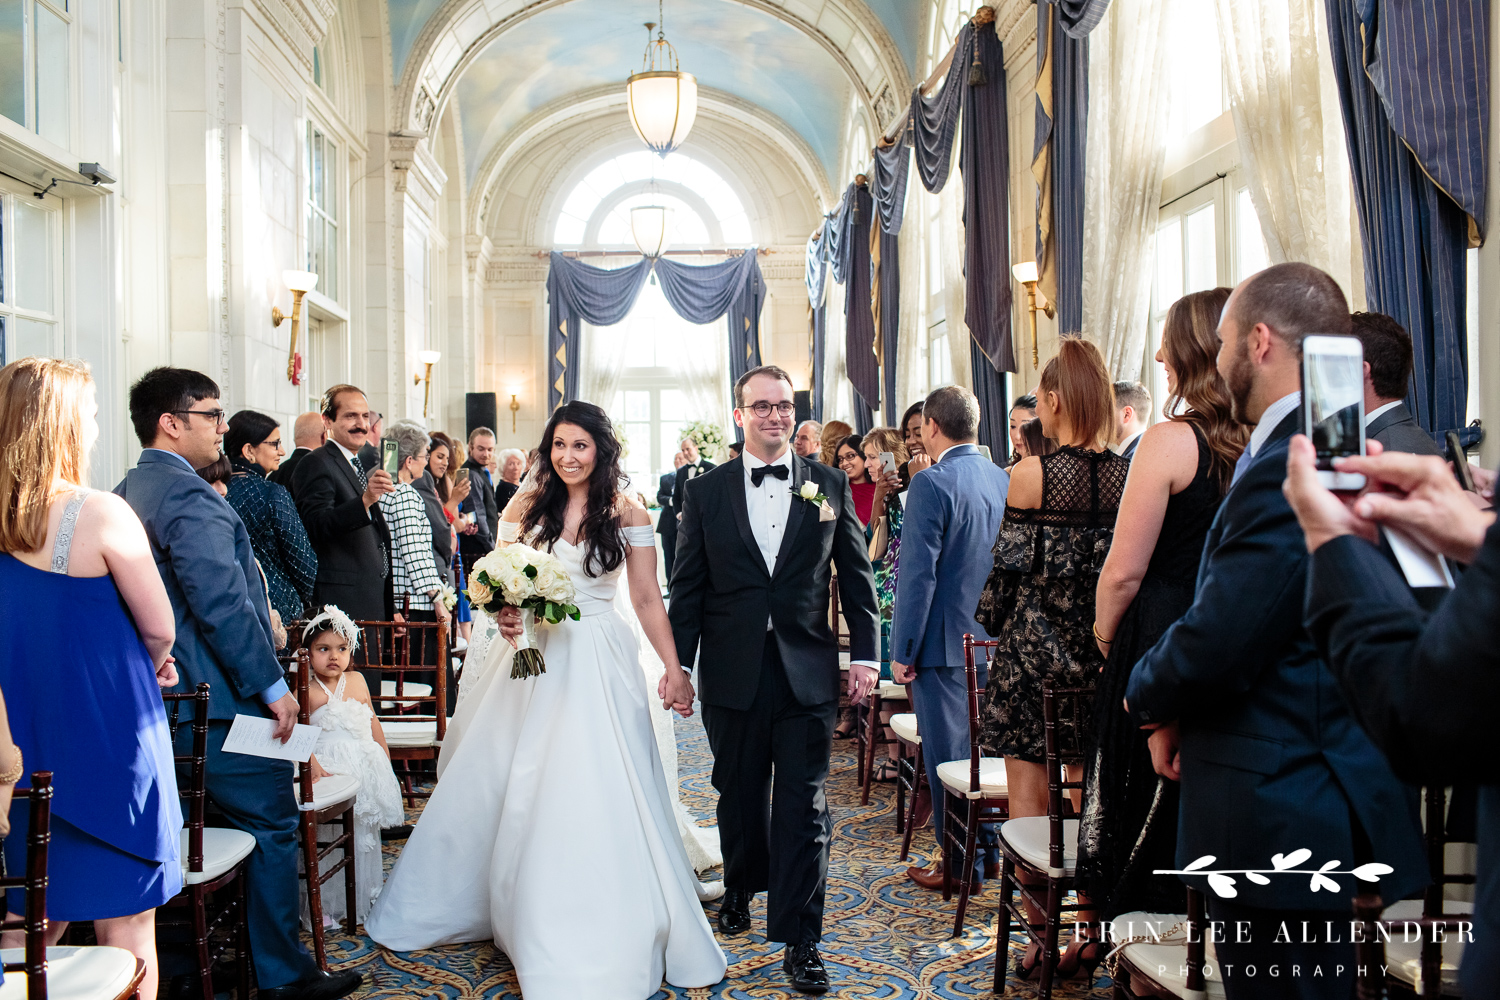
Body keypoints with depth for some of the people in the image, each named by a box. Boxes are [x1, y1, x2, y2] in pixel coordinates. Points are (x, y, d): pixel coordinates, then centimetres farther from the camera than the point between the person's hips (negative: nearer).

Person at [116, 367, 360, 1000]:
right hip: (221, 703, -10)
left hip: (165, 703, 10)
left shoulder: (125, 493, 13)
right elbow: (222, 604, -23)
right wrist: (272, 687, -16)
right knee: (271, 831, 2)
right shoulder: (189, 496, -19)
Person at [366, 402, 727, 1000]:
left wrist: (674, 668, -4)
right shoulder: (526, 507, 5)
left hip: (598, 665, -3)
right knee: (505, 788, 11)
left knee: (595, 794, -3)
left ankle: (601, 935, 13)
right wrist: (504, 611, -12)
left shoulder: (627, 515, -2)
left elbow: (648, 600, 0)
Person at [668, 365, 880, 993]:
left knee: (804, 805, 1)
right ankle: (741, 887, 40)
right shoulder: (706, 491, 4)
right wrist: (678, 664, 2)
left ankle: (800, 940, 9)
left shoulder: (830, 485, 4)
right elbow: (687, 586, 5)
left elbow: (856, 576, 6)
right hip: (733, 673, 1)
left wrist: (865, 655, 0)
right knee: (739, 793, 16)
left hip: (808, 672, -1)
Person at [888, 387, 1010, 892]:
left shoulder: (932, 484, -18)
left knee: (948, 754, 4)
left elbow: (919, 574, -20)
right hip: (994, 641, 7)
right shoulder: (1006, 481, 4)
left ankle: (960, 863, 13)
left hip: (945, 642, -7)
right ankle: (990, 844, 30)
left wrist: (904, 651, -13)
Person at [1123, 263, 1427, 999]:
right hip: (1330, 792, 10)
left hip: (1278, 815, -10)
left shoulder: (1287, 468, -23)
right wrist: (1174, 703, 1)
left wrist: (1147, 699, -5)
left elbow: (1213, 647, -25)